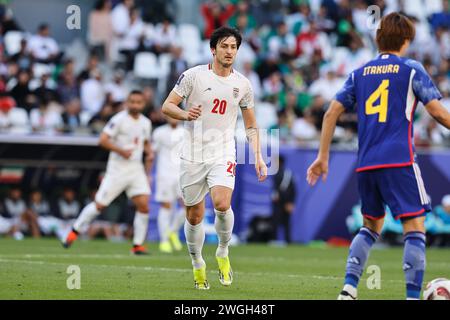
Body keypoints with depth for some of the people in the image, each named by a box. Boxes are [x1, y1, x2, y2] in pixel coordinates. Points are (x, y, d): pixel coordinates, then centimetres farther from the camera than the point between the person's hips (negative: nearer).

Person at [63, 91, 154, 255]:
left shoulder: (146, 123, 10)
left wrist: (149, 152, 7)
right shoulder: (119, 120, -11)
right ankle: (74, 231, 15)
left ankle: (138, 245, 0)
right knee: (100, 204, -3)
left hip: (136, 169, 5)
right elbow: (103, 140, -15)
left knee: (144, 205, -8)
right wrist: (121, 151, -21)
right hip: (118, 168, -5)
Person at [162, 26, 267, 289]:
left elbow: (251, 125, 16)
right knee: (194, 215, 4)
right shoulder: (194, 75, -2)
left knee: (222, 204, -23)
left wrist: (258, 157, 6)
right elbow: (167, 106, -1)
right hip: (193, 155, 0)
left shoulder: (243, 84, 7)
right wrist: (185, 114, -22)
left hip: (223, 154, 0)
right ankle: (198, 265, 25)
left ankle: (223, 253, 2)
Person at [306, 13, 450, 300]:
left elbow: (332, 113, 11)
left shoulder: (359, 74, 15)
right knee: (414, 228, -4)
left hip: (366, 163, 5)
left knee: (371, 225, 20)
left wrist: (323, 156, 16)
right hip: (399, 160, -5)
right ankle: (413, 295, -14)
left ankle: (349, 287, 4)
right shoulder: (411, 69, 2)